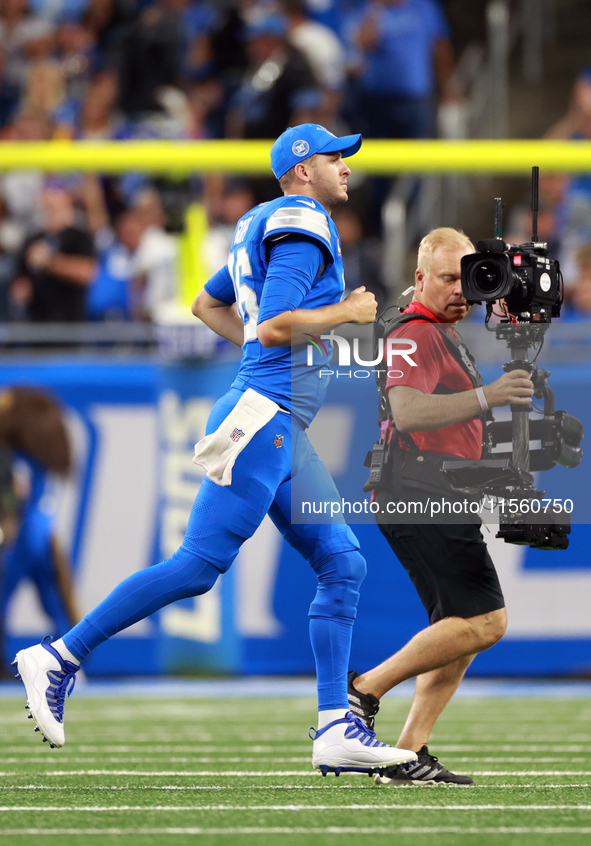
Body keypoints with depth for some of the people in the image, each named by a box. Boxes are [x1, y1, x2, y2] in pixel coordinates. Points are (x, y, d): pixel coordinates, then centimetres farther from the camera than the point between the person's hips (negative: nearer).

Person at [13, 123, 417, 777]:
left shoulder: (266, 228, 21)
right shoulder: (302, 226, -9)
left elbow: (207, 304, 32)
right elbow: (272, 326, -20)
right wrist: (346, 313, -8)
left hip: (284, 433, 11)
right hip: (262, 418, -11)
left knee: (342, 564, 3)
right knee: (199, 564, -13)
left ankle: (335, 728, -1)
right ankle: (59, 657, -8)